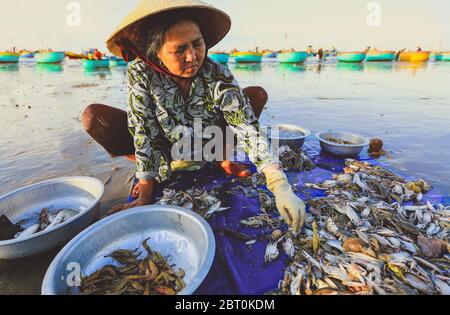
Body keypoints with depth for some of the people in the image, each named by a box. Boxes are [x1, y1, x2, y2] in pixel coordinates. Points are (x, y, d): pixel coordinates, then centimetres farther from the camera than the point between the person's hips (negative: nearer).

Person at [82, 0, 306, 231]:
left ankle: (223, 159, 4)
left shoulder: (219, 77, -26)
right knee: (93, 117, -21)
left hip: (209, 149, 1)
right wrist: (145, 198, -26)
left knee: (257, 95, -16)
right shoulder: (141, 73, -26)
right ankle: (148, 169, 1)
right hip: (164, 150, 0)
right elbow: (145, 134, -26)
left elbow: (249, 129, -31)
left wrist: (282, 188, -40)